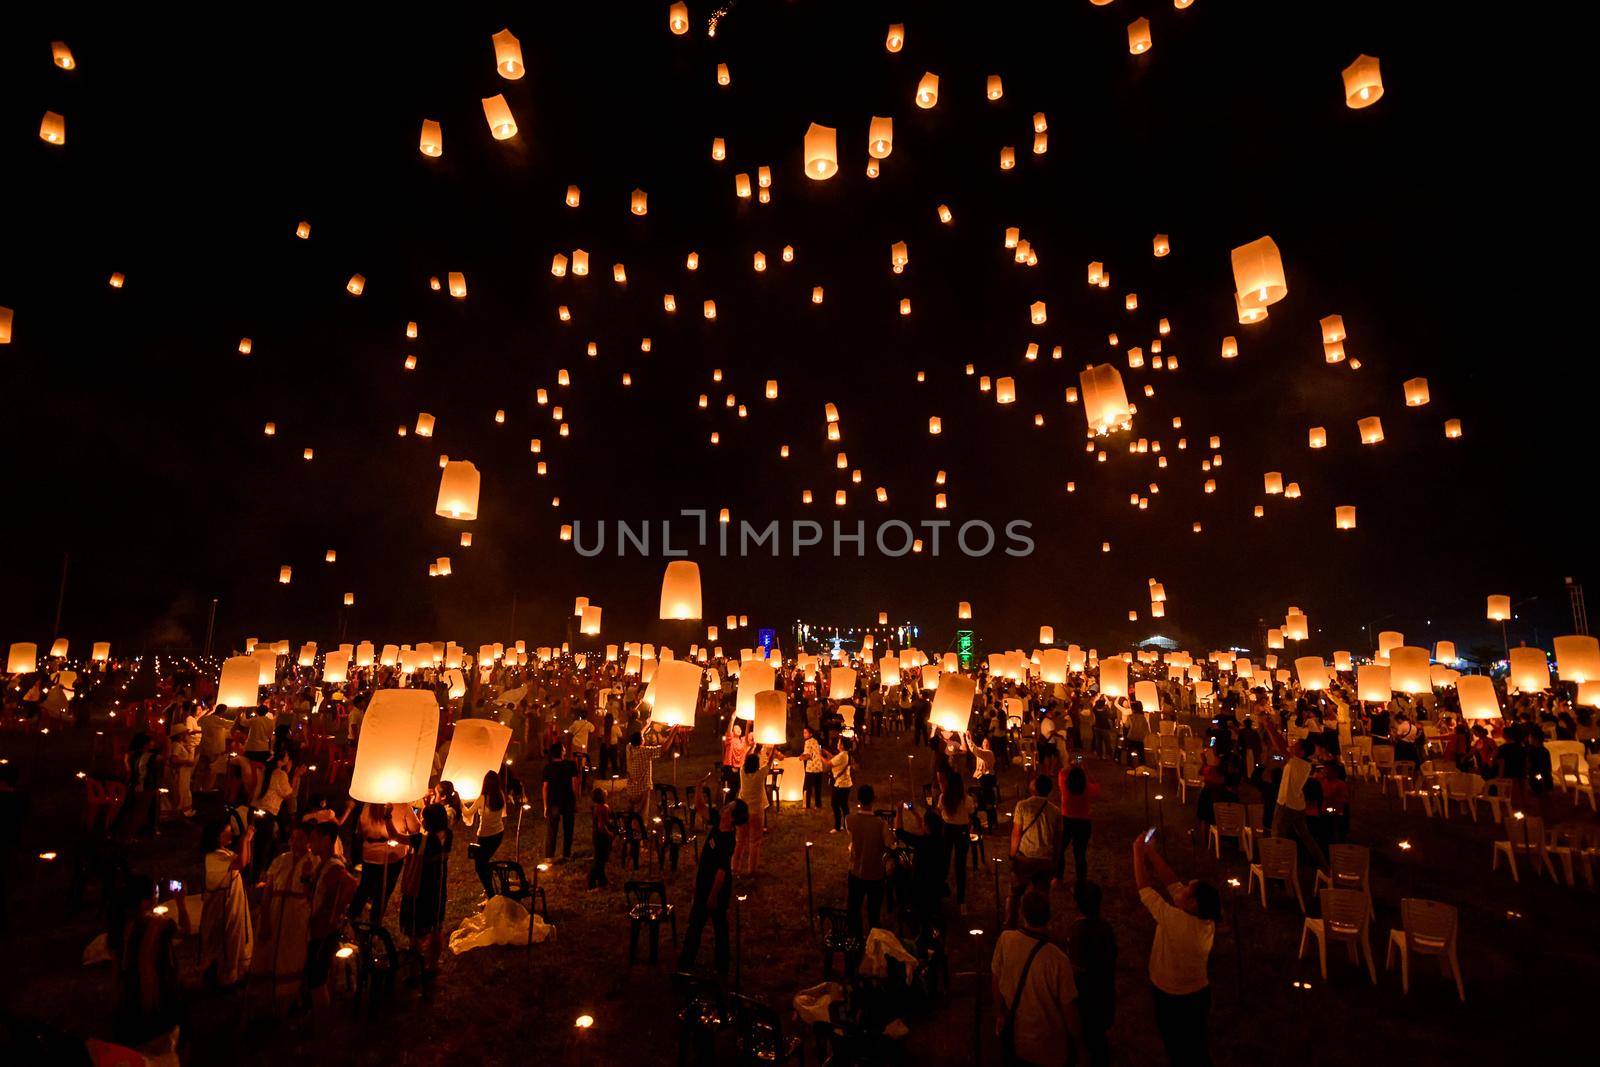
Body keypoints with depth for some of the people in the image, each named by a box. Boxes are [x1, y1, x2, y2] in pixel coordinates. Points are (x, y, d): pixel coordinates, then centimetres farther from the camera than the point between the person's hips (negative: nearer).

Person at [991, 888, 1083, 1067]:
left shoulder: (1005, 939, -21)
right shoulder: (1058, 960, -32)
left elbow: (995, 982, -6)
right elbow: (1068, 1005, -18)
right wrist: (1077, 1034, 3)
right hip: (1048, 1044, -3)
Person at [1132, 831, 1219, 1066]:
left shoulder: (1174, 920, -36)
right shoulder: (1207, 921, -16)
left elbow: (1144, 887, -29)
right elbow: (1171, 882, -10)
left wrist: (1138, 851, -19)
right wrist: (1149, 852, -10)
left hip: (1172, 1000, -6)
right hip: (1199, 994, 6)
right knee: (1198, 1045, 28)